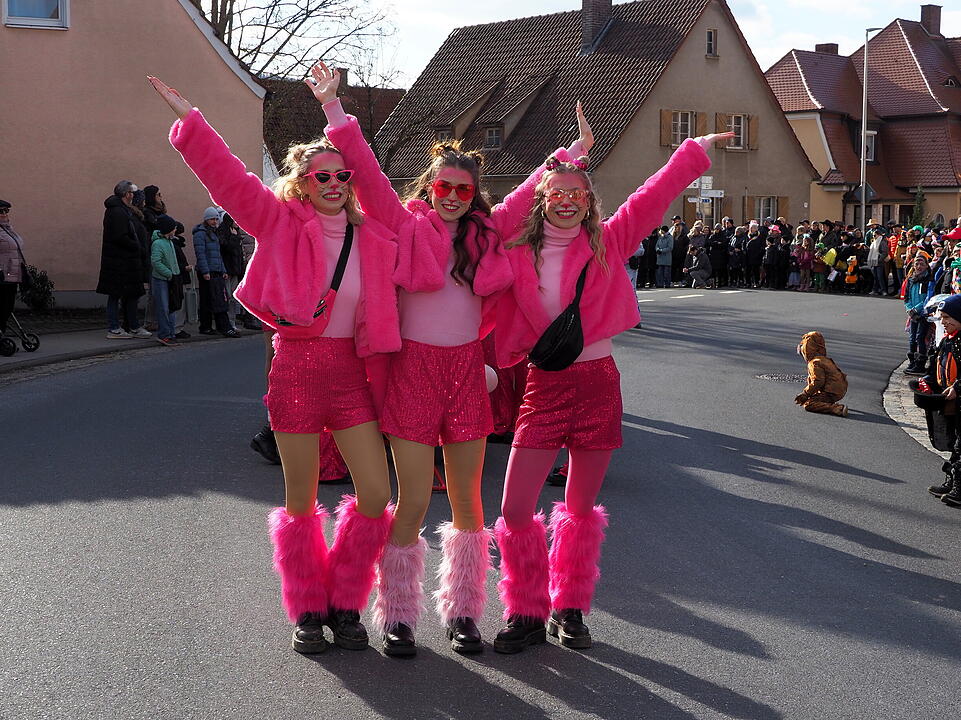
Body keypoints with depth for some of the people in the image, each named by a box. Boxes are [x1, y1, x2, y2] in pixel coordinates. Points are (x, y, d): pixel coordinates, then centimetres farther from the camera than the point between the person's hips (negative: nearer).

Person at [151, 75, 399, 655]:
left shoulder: (374, 237, 6)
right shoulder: (281, 221, -1)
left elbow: (387, 306, 18)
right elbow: (228, 177, -8)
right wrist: (189, 120, -14)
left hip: (353, 370, 2)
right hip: (297, 366, -2)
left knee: (376, 496, -3)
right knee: (301, 502, 6)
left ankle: (345, 603, 17)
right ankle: (309, 610, 23)